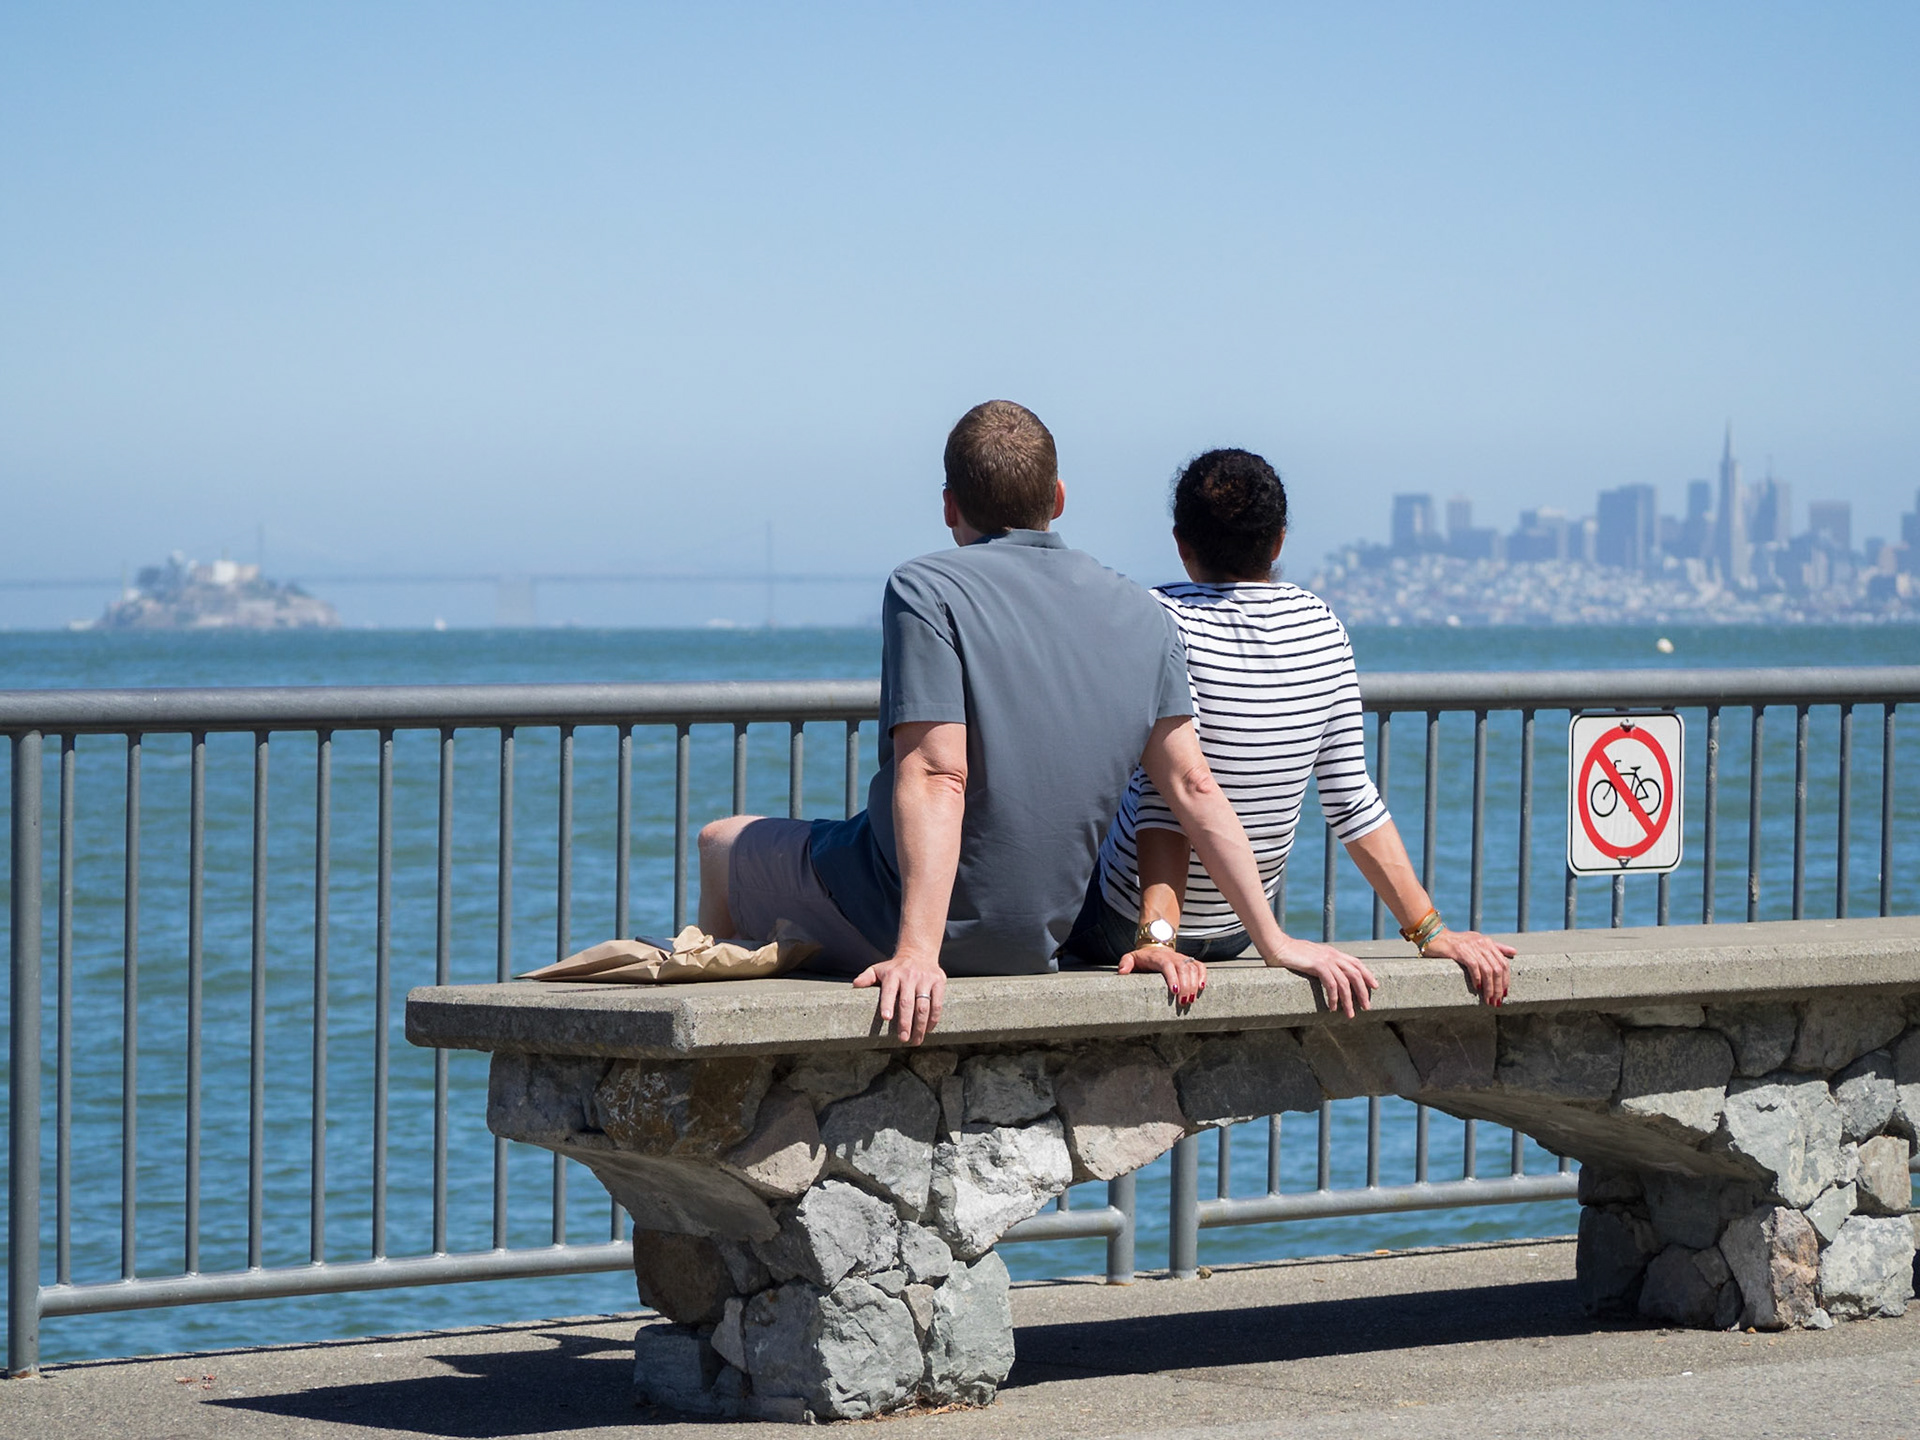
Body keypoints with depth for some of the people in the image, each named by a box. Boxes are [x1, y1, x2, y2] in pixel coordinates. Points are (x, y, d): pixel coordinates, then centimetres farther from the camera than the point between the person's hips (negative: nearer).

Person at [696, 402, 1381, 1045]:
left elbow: (935, 778, -25)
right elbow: (1193, 790, -1)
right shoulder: (1142, 617, 1)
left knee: (723, 843, 23)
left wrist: (916, 951, -31)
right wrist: (1274, 942, 4)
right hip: (1034, 943, 6)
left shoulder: (925, 591, -15)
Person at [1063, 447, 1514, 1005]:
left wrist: (1157, 936, -33)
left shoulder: (1165, 620, -20)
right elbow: (1351, 798, -7)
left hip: (1124, 924, -6)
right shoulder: (1320, 626, -4)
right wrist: (1429, 930, -4)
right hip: (1234, 931, 6)